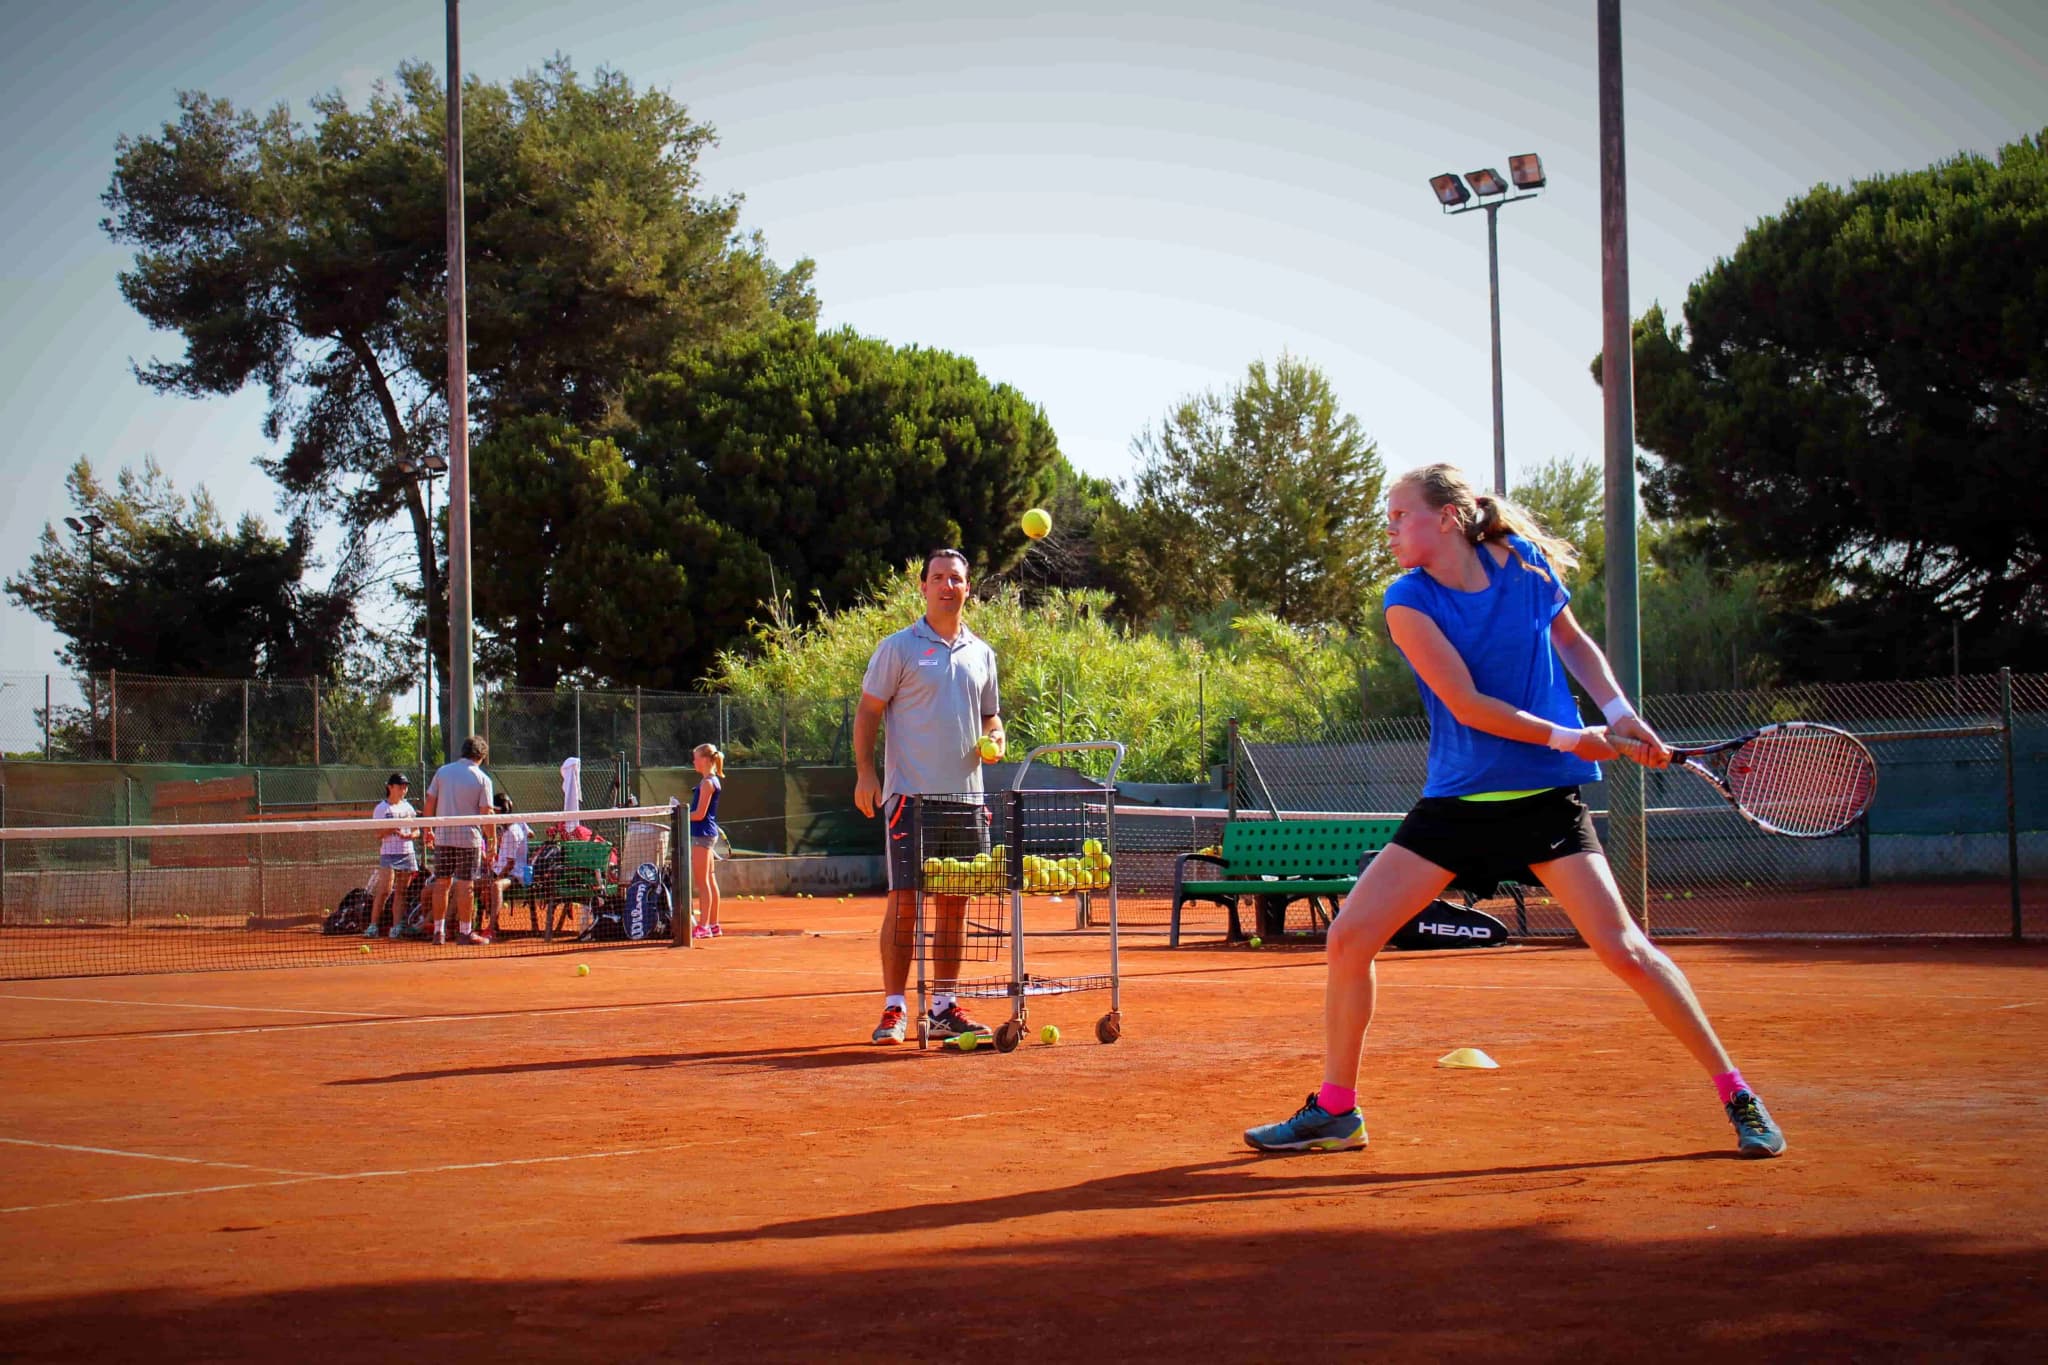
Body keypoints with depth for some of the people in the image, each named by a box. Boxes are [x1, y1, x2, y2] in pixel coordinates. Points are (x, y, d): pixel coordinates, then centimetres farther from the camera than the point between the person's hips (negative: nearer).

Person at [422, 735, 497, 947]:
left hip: (443, 836, 3)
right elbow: (486, 813, -8)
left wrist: (428, 829, 17)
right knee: (465, 885, 1)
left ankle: (439, 931, 12)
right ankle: (464, 931, 3)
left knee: (442, 883, 9)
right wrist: (493, 840, -1)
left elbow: (430, 803, 6)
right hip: (469, 838, -3)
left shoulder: (443, 771, 4)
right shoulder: (482, 779, -6)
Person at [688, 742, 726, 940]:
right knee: (709, 881, 12)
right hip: (707, 834, 10)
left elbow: (700, 814, -18)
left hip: (702, 834, -10)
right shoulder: (712, 780, 13)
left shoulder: (707, 782, -15)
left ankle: (703, 926, -8)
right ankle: (713, 925, 16)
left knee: (702, 882, -8)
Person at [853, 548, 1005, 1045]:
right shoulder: (899, 647, 0)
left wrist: (995, 739, 2)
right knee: (904, 902, -6)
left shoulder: (981, 653, 15)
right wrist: (865, 773, -11)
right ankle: (893, 1009, 0)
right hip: (911, 796, -5)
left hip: (967, 797, 5)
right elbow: (867, 712, -1)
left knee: (955, 906, 7)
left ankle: (944, 1008, 14)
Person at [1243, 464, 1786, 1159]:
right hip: (1456, 801, 1)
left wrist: (1618, 712, 0)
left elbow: (1572, 642, 14)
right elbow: (1468, 704, -14)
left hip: (1545, 798, -1)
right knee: (1349, 938, -5)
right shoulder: (1409, 601, -9)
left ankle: (1736, 1093, 4)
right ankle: (1335, 1111, 11)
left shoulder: (1525, 562, -4)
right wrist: (1567, 738, -15)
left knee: (1622, 949, -10)